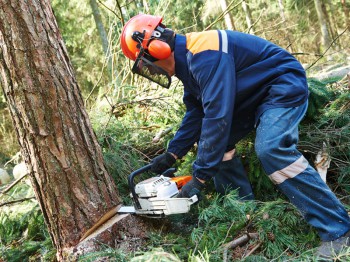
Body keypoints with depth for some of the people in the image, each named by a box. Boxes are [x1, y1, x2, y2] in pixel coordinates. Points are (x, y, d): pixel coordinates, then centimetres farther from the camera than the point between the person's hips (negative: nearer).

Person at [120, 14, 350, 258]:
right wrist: (172, 154, 5)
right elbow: (196, 112, 10)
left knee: (272, 150, -29)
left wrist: (200, 176, -30)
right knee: (217, 141, 9)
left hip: (284, 85, -11)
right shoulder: (186, 59, 4)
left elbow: (217, 116, -35)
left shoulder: (203, 55, -30)